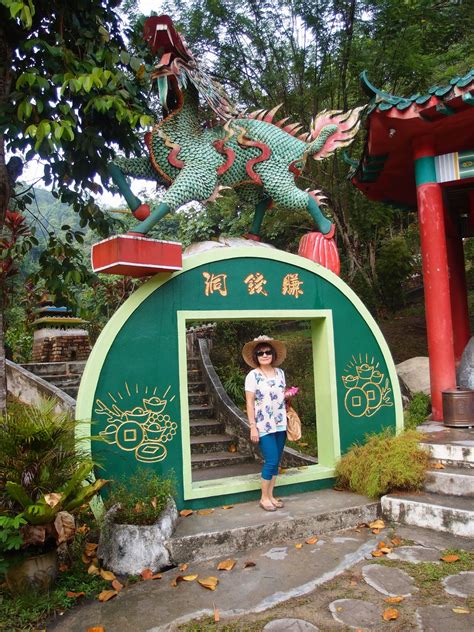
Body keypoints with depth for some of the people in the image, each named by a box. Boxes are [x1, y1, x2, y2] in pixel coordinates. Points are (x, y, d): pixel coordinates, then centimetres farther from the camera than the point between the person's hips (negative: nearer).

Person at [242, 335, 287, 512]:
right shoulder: (253, 376, -8)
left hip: (280, 424, 5)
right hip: (264, 426, -5)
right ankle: (264, 498, 10)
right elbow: (249, 403, -9)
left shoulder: (280, 372, 7)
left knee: (276, 461, 9)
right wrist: (253, 427, -13)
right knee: (271, 461, -6)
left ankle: (270, 495, 21)